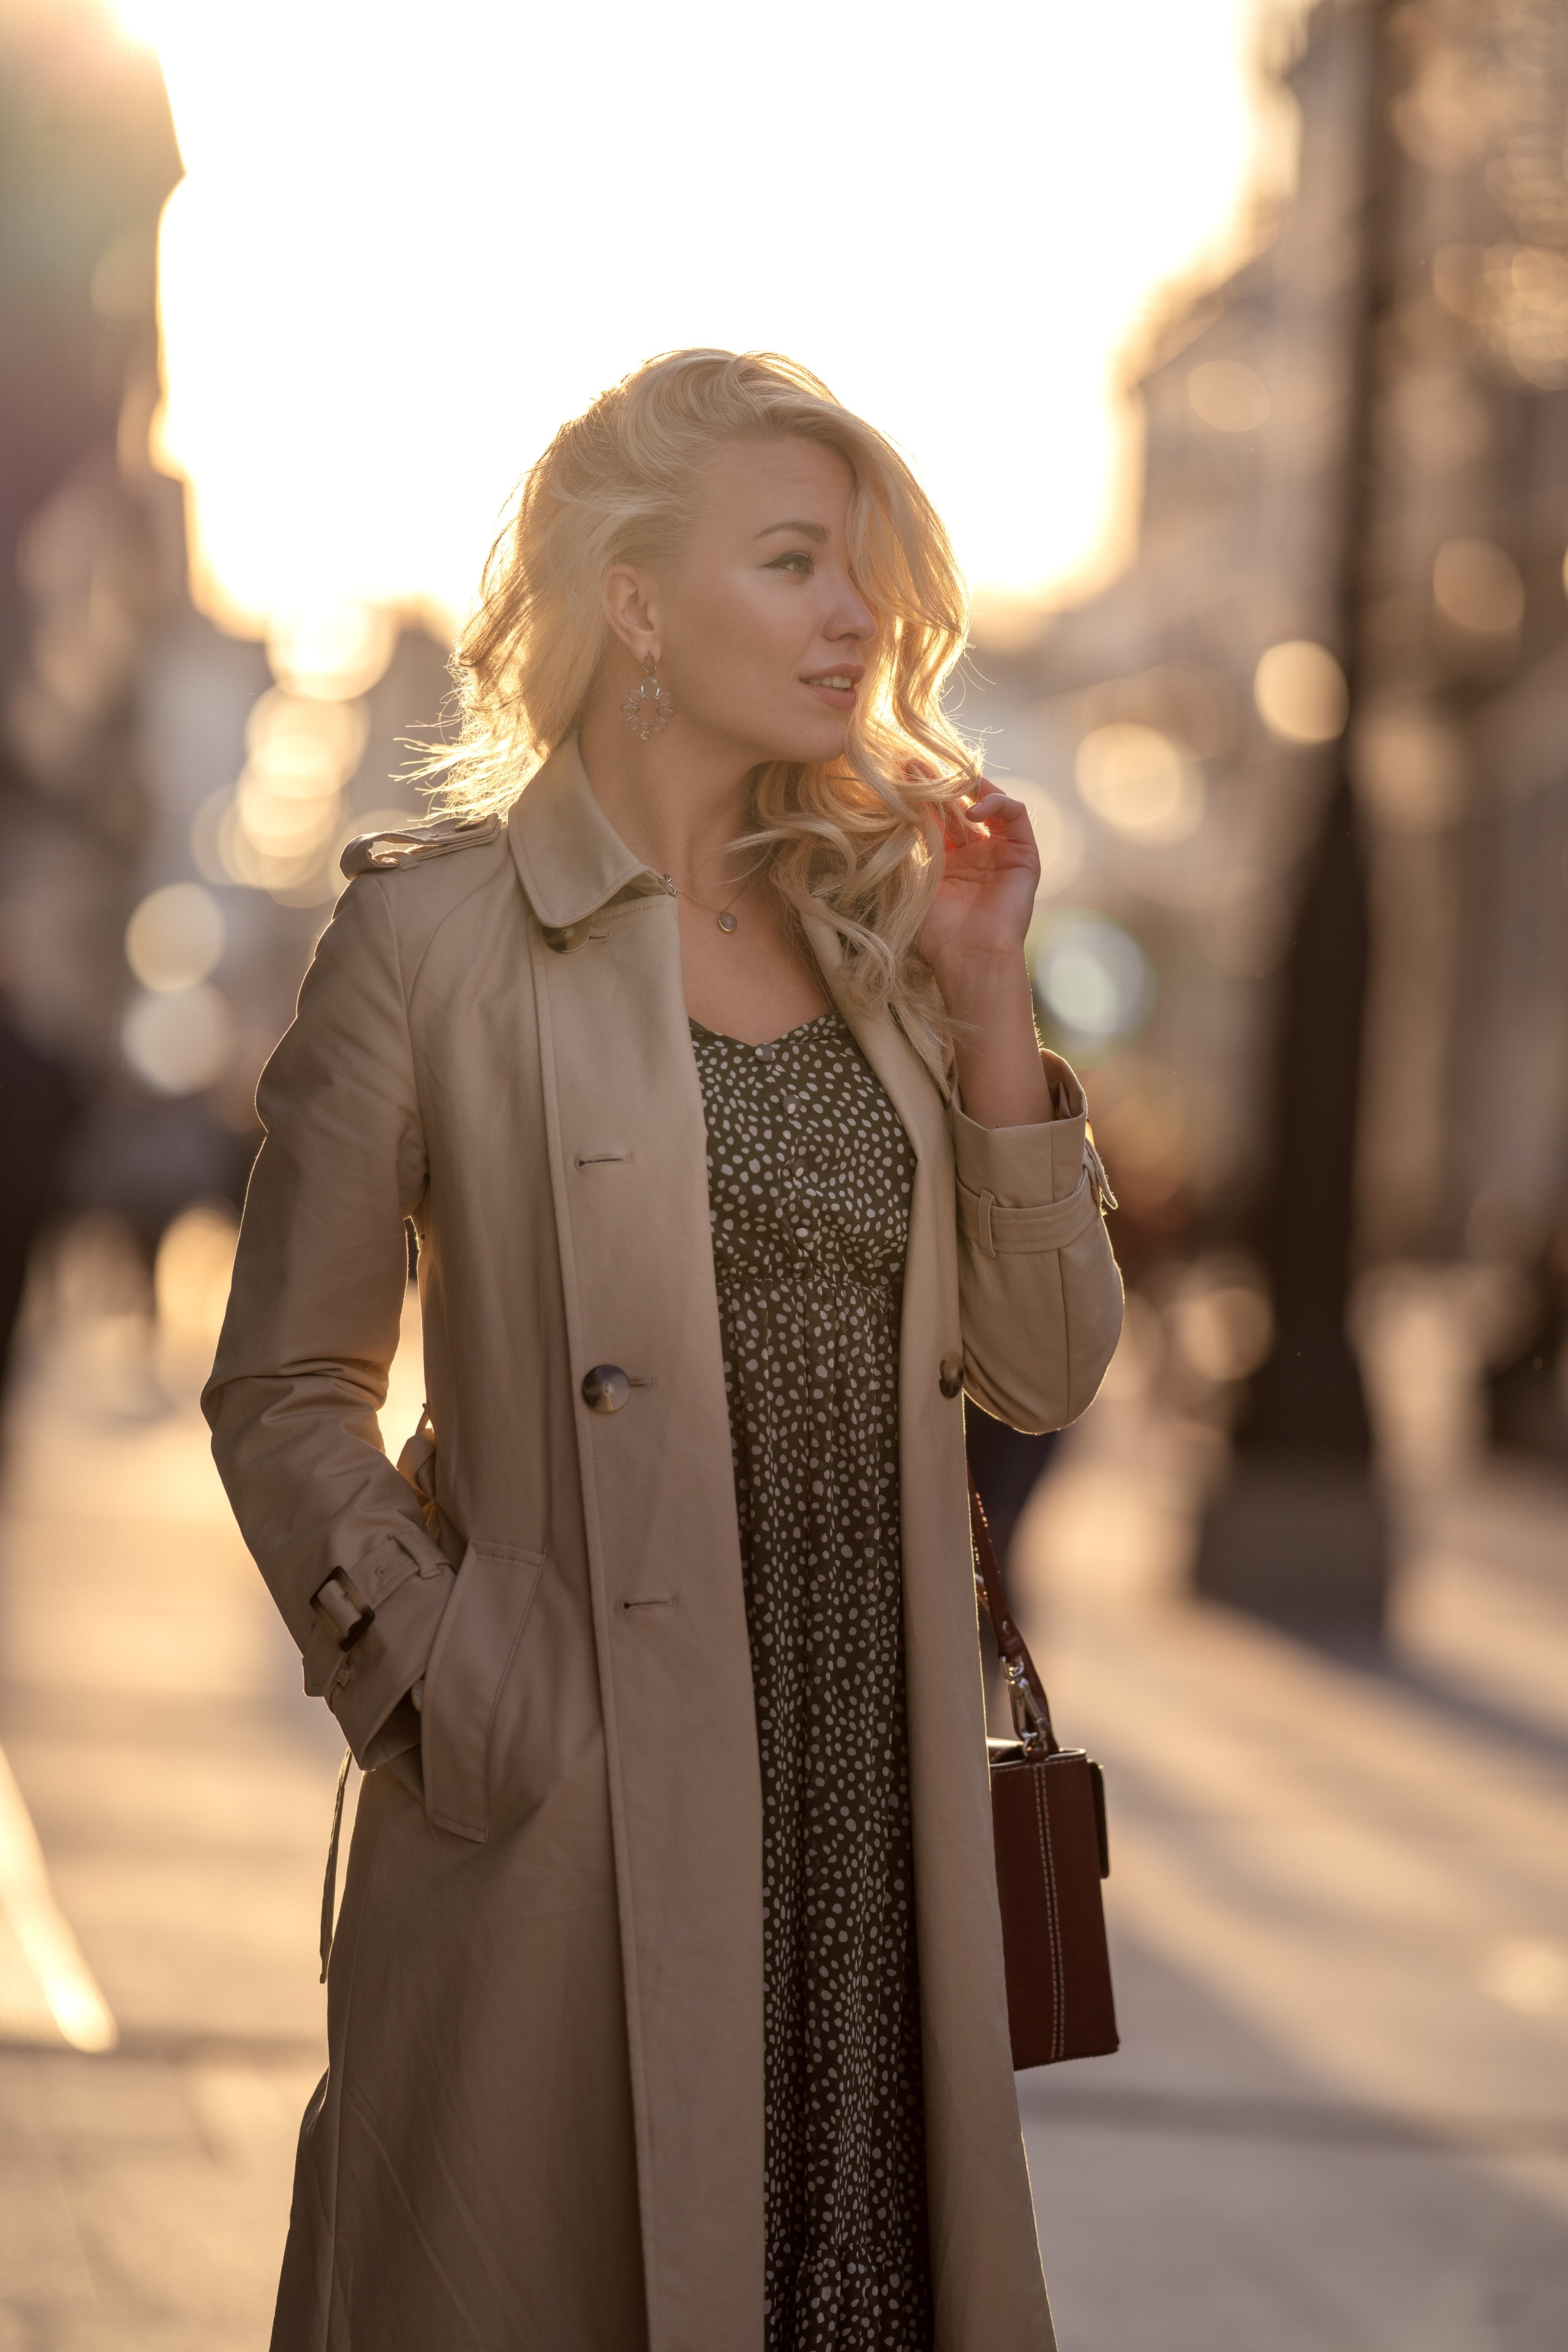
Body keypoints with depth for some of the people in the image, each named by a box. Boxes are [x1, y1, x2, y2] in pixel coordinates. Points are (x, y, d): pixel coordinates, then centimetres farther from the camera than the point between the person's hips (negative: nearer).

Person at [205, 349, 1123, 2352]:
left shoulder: (871, 931, 11)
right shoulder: (436, 933, -4)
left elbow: (1042, 1373, 8)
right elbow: (283, 1393, -2)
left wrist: (986, 1001, -1)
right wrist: (460, 1696, -11)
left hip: (879, 1797, 5)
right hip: (588, 1795, -5)